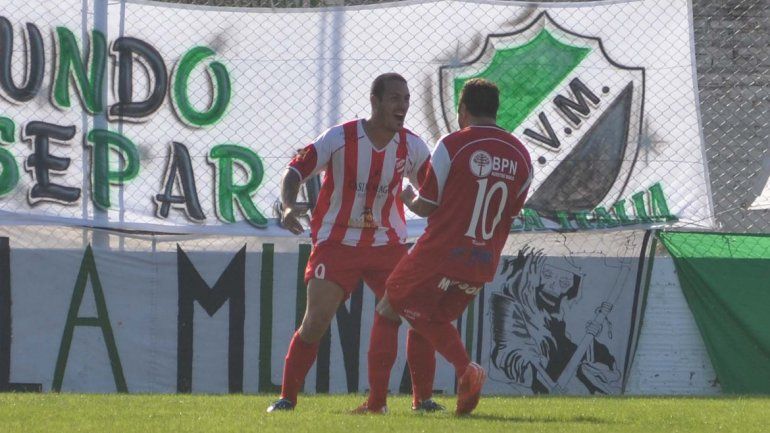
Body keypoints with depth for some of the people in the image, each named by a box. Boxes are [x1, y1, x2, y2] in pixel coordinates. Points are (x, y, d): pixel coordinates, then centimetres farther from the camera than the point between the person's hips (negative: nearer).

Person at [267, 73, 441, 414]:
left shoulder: (411, 147, 0)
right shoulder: (340, 138, -11)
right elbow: (296, 171, -11)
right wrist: (289, 205, -30)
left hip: (388, 244, 3)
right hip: (337, 242, -3)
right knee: (316, 322, -11)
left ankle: (423, 398, 3)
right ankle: (287, 397, 4)